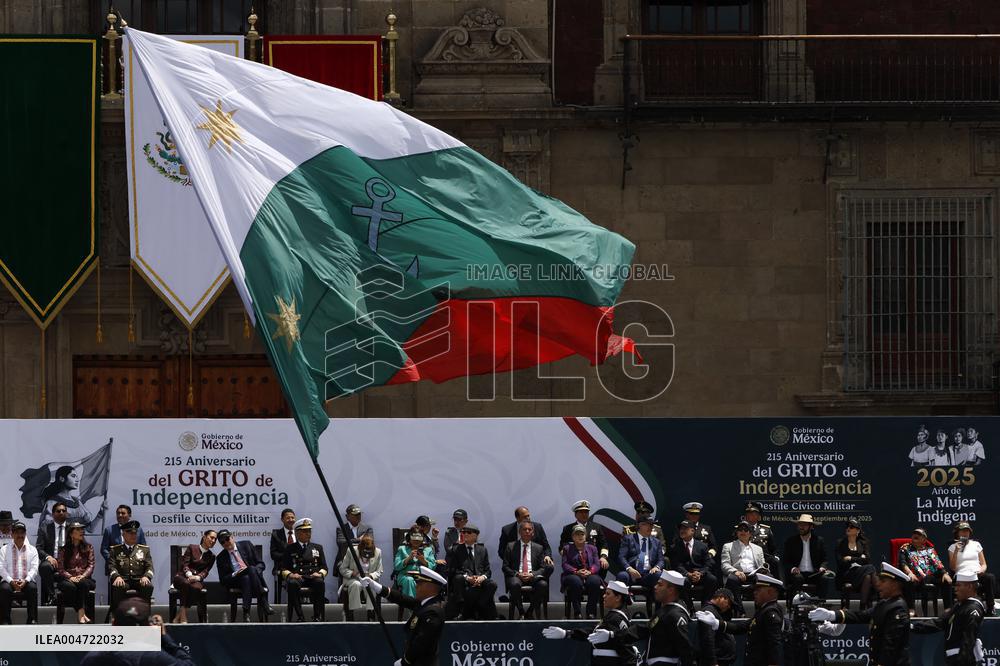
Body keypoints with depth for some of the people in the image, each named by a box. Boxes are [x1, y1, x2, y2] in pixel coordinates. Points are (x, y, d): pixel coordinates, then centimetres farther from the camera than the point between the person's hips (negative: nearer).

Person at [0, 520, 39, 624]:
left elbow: (34, 568, 5)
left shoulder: (32, 550, 16)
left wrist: (25, 581, -14)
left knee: (32, 587, -33)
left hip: (26, 581, 0)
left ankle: (32, 619, -32)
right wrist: (11, 581, -14)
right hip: (9, 581, 0)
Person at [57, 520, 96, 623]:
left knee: (83, 583, -36)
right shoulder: (64, 550, 10)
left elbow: (91, 565, 5)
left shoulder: (88, 548, 15)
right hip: (68, 579, -1)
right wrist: (70, 577, -18)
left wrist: (83, 576, -15)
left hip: (84, 578, 1)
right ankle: (81, 613, -38)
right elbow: (60, 568, 2)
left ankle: (81, 614, -40)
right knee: (70, 586, -37)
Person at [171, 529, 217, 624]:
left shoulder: (211, 556, 19)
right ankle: (183, 617, -44)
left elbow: (205, 571, 6)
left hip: (197, 579, 2)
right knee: (186, 584, -39)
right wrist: (189, 575, -19)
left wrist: (197, 577, -16)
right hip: (183, 577, -1)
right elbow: (184, 563, 0)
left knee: (196, 587, -37)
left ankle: (178, 617, -38)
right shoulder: (192, 548, 11)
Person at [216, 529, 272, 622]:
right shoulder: (221, 558, 10)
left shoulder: (246, 545, 11)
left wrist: (254, 571, -14)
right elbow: (223, 580, 7)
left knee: (252, 569, -35)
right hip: (235, 581, -1)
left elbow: (260, 564, 9)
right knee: (245, 578, -35)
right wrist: (234, 574, -13)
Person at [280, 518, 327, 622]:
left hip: (312, 577, 1)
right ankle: (300, 616, -34)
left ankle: (317, 616, -31)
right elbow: (284, 569, 12)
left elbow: (324, 567, 18)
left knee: (319, 582, -36)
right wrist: (290, 575, -11)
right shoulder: (290, 549, 19)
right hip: (296, 577, -1)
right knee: (292, 584, -38)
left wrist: (320, 573, -6)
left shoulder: (318, 548, 26)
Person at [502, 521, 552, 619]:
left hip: (533, 577, 1)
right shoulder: (511, 547, 13)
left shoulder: (538, 548, 17)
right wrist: (517, 574, -11)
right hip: (516, 576, -1)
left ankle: (530, 612, -16)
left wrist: (532, 574, -10)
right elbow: (505, 567, 7)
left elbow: (543, 568, 10)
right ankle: (521, 612, -18)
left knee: (543, 584, -32)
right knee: (515, 584, -38)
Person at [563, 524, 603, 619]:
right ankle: (577, 613, -36)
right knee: (576, 582, -39)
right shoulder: (567, 549, 19)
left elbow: (597, 564, 9)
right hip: (573, 575, -1)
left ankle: (591, 613, -31)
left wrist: (590, 571, -14)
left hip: (589, 575, 1)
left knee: (595, 581, -36)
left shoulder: (592, 548, 23)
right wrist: (576, 572, -16)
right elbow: (565, 565, 3)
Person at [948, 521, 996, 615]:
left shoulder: (976, 544, 21)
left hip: (978, 574, 3)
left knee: (991, 577, -32)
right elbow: (953, 568, 4)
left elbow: (983, 564, 19)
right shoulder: (953, 547, 14)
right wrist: (956, 551, -4)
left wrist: (982, 570, -6)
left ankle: (990, 609, -33)